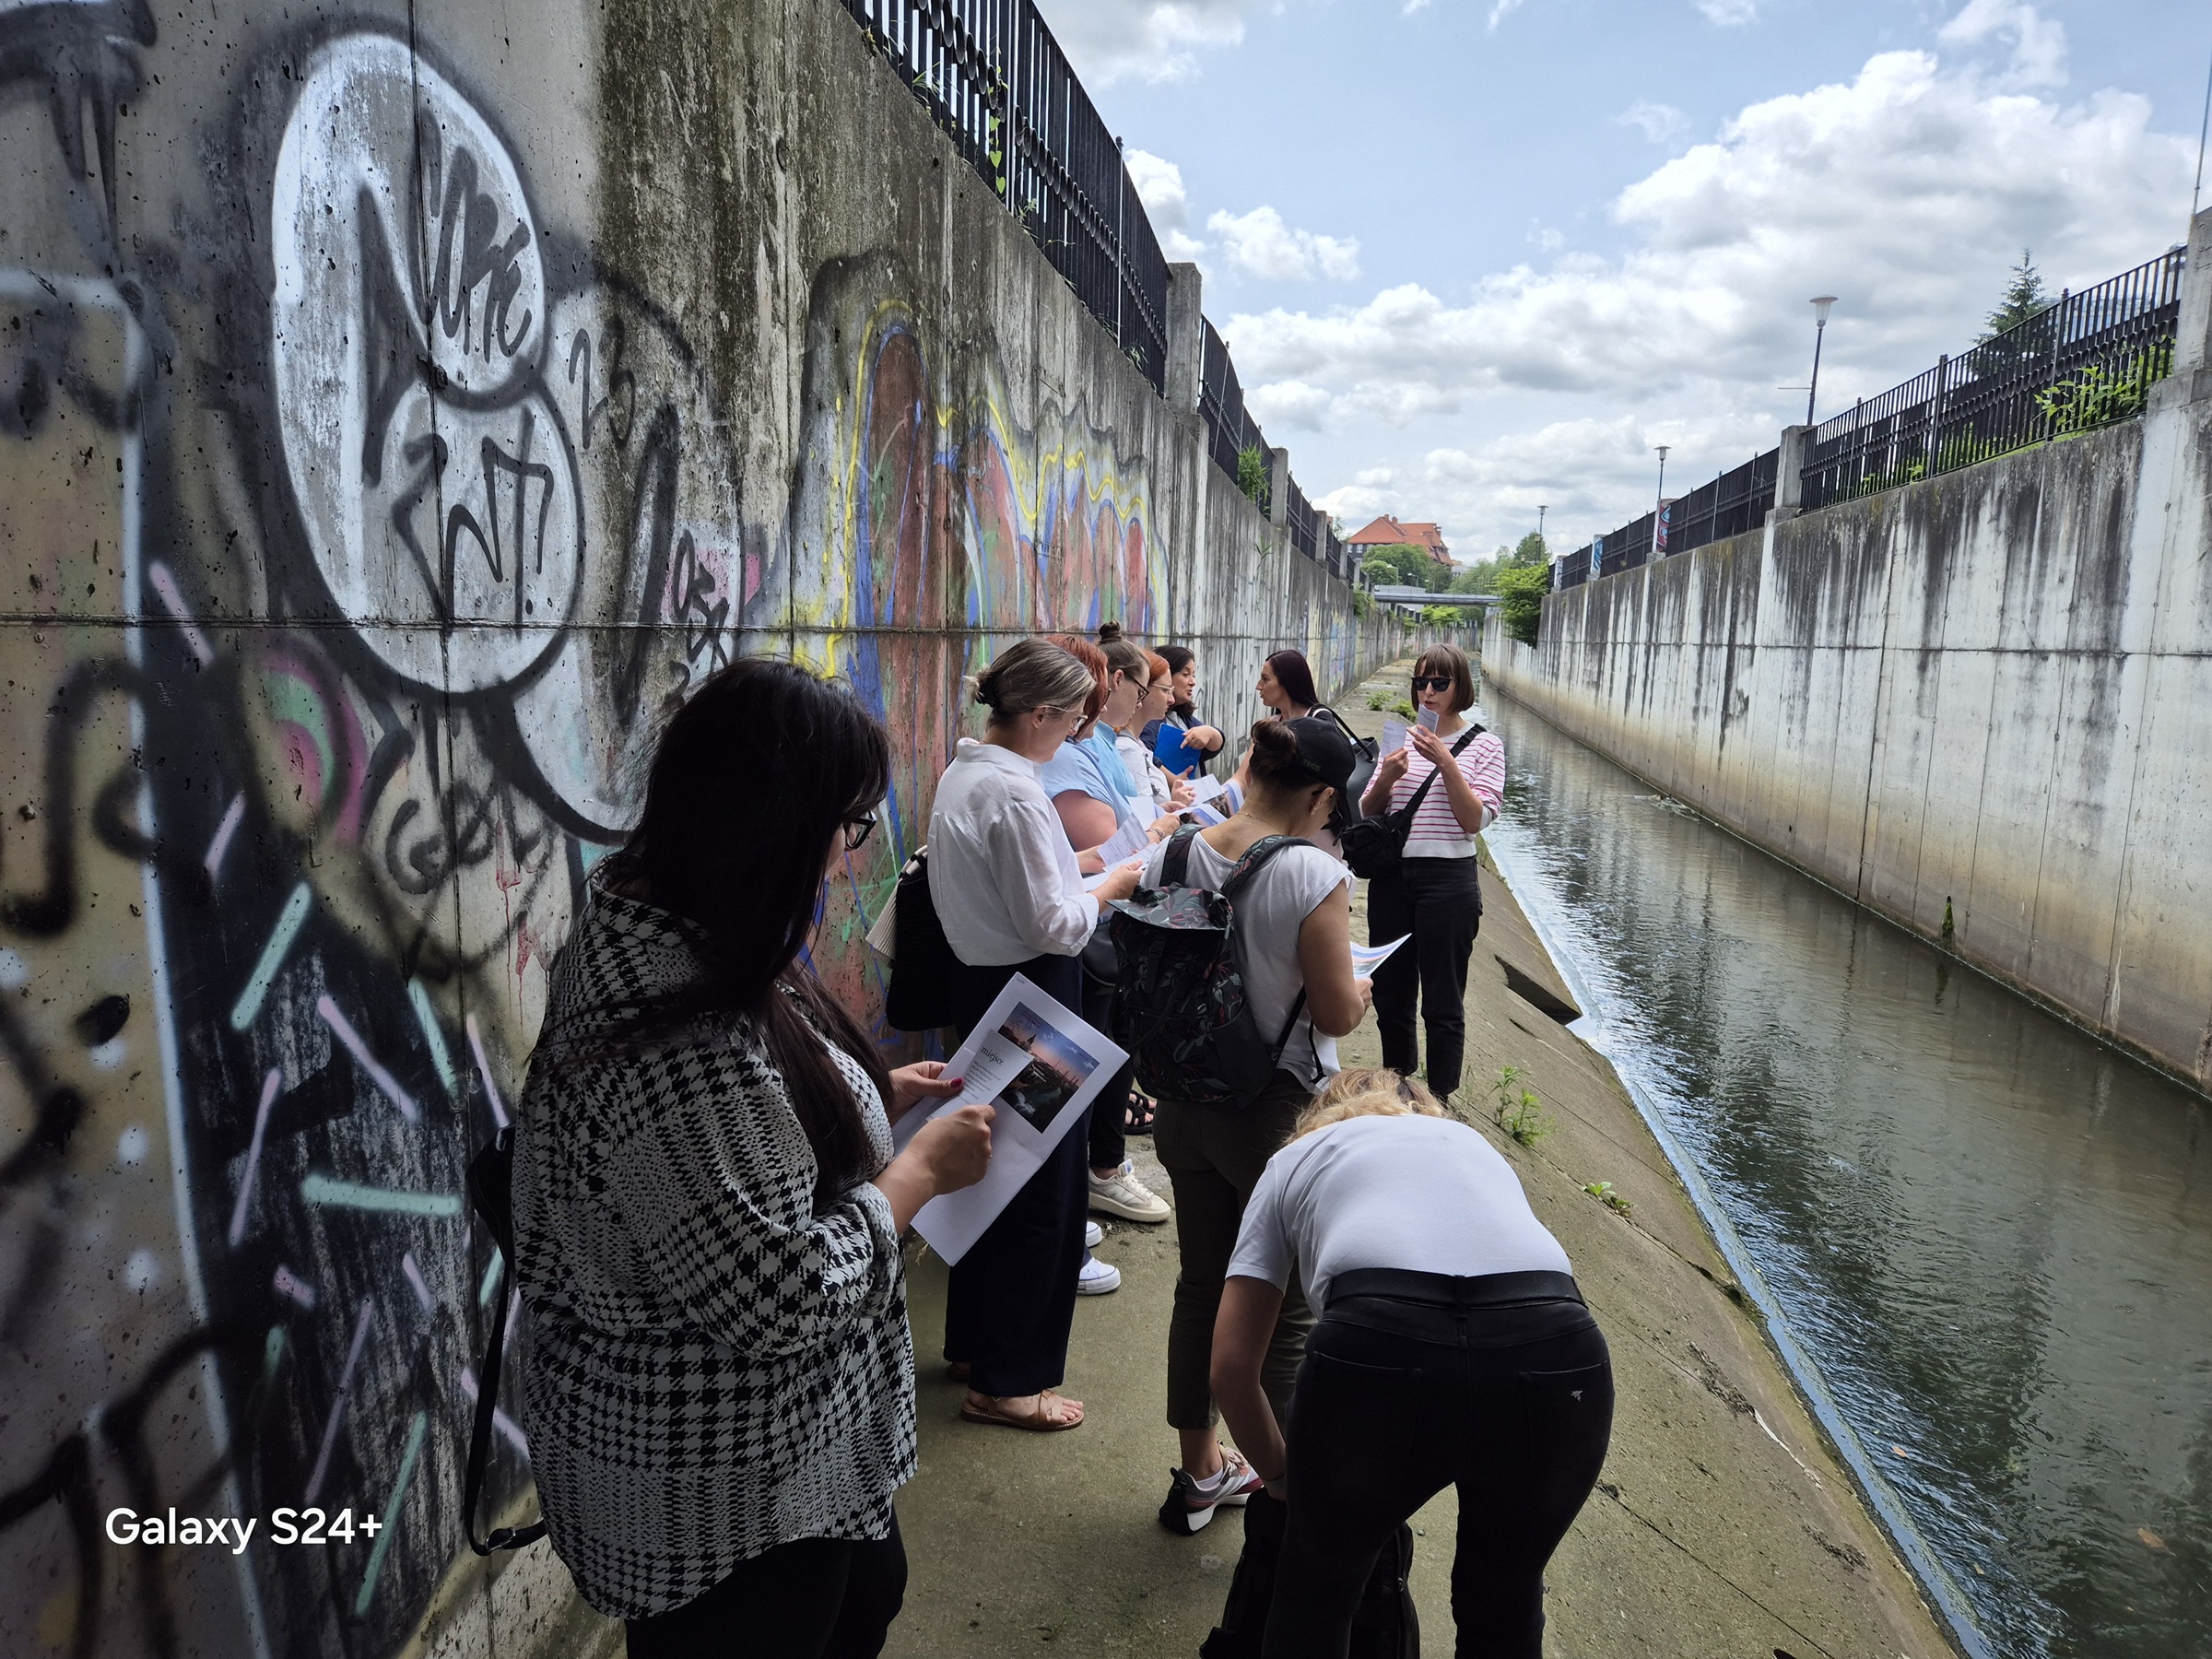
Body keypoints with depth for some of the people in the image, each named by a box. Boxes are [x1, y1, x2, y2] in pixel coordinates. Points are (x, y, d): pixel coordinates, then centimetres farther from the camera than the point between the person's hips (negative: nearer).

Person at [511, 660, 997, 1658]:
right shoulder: (676, 1041, -35)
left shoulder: (662, 934, -3)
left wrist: (874, 1095, 3)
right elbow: (785, 1297, -31)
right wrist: (921, 1169, -19)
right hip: (720, 1499, -9)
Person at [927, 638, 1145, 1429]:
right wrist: (1108, 887, -6)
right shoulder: (1015, 793, -23)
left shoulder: (962, 772, 7)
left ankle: (973, 1342, 36)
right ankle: (1008, 1380, 18)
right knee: (1042, 1188, 4)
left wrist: (1075, 868, 9)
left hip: (984, 985, 10)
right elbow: (1051, 925, -21)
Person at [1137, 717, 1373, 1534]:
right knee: (1284, 1312, 12)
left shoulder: (1169, 858, -5)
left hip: (1184, 1105, 6)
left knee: (1201, 1287, 21)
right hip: (1279, 1112, -6)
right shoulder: (1314, 876, -22)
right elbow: (1338, 1015, -17)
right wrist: (1362, 985, 4)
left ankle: (1200, 1473, 39)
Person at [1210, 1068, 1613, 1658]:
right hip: (1558, 1360, 3)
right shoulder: (1471, 1139, 39)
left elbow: (1232, 1366, 23)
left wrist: (1282, 1478, 39)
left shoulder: (1295, 1158, 30)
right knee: (1503, 1606, 33)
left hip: (1380, 1350, -3)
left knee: (1317, 1589, 29)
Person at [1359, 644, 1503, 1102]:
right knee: (1390, 995, 13)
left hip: (1448, 879, -4)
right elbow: (1367, 813, 9)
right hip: (1391, 878, 4)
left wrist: (1446, 763, -19)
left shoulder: (1483, 746, 0)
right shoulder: (1400, 740, 10)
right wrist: (1386, 779, -10)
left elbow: (1474, 820, -10)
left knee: (1442, 1004, 3)